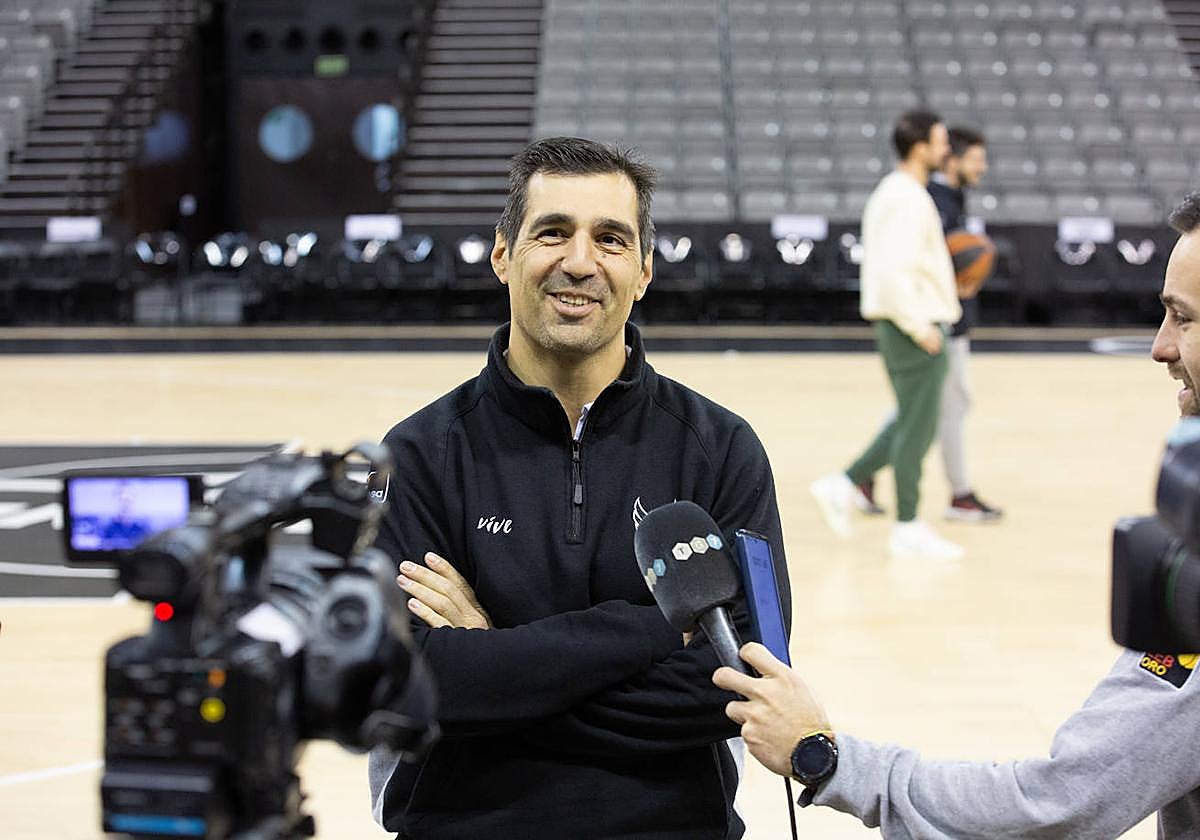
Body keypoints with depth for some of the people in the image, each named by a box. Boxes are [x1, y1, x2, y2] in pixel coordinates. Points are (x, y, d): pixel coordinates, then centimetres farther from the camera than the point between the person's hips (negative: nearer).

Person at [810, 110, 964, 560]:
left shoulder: (895, 192, 15)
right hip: (914, 323, -10)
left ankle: (845, 485, 17)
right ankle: (908, 529, 5)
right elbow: (893, 271, -25)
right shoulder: (908, 199, -17)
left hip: (903, 323, 10)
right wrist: (921, 326, -21)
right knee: (918, 426, -2)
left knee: (912, 422, 17)